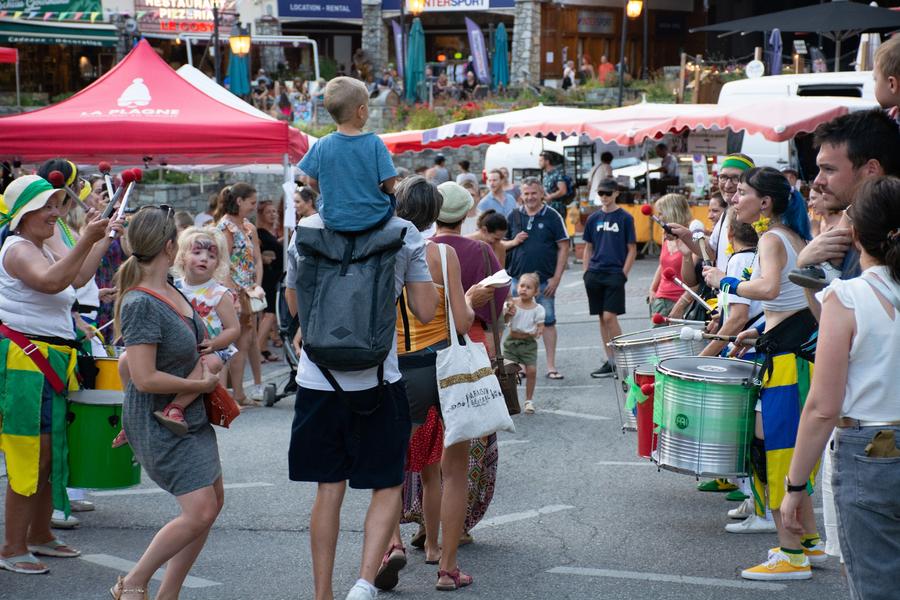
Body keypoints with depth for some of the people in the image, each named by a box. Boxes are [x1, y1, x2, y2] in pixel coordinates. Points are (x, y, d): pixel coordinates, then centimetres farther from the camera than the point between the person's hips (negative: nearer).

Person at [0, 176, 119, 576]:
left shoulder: (40, 250, 18)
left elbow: (76, 278, 32)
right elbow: (51, 281, -32)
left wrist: (103, 239, 30)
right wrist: (86, 240, -36)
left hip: (50, 362, 10)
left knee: (50, 453, 16)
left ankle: (39, 535, 29)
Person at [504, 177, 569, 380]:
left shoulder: (552, 216, 1)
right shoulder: (514, 216, 9)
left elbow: (563, 247, -1)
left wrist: (556, 278, -7)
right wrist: (514, 242, -8)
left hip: (545, 280, -2)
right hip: (517, 279, 2)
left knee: (548, 321, 0)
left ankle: (551, 366, 5)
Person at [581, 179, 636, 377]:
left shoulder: (625, 218, -1)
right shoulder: (593, 219, 10)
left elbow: (632, 249, 0)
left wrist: (623, 274, -8)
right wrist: (586, 272, 7)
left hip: (615, 274, -4)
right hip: (595, 273, 5)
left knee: (609, 317, -12)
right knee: (602, 318, 7)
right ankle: (610, 361, 13)